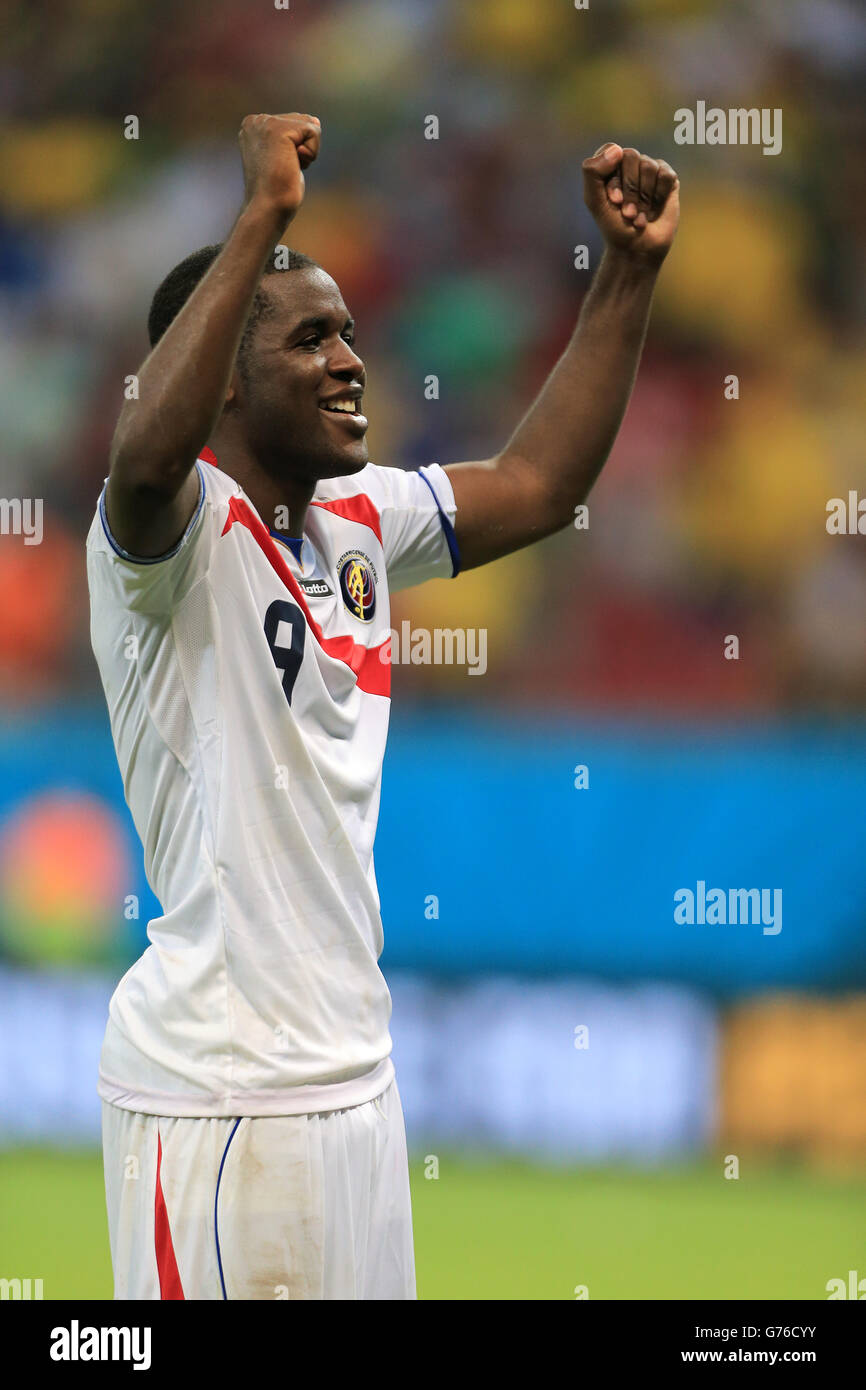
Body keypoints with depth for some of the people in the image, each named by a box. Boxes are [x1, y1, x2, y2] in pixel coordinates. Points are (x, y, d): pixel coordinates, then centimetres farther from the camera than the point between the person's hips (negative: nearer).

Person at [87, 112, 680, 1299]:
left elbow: (535, 486, 22)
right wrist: (263, 216, -35)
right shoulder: (179, 524, -12)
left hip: (354, 1069, 8)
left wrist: (630, 269, 15)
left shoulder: (357, 521, 12)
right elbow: (147, 457, -35)